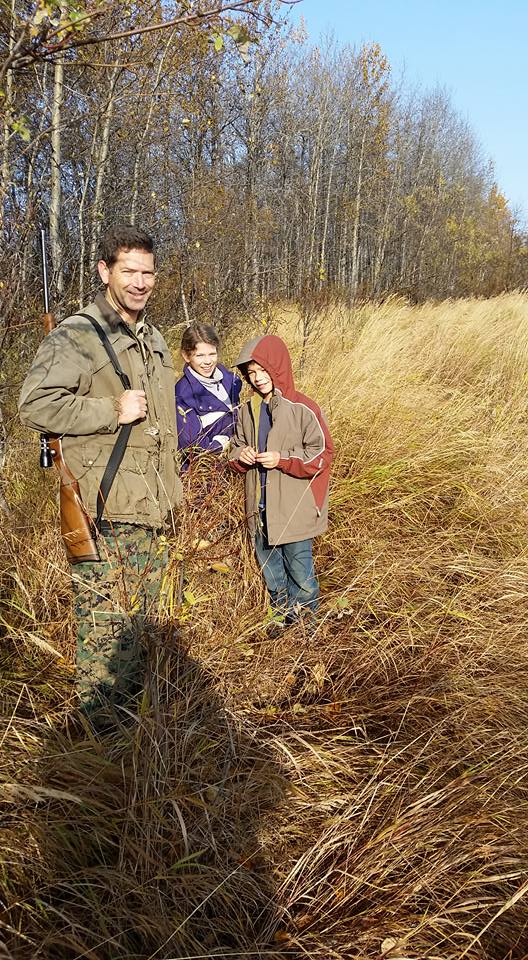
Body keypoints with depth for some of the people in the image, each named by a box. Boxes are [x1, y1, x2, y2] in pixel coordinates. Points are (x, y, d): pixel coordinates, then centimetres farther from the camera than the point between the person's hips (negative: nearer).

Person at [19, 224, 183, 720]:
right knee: (104, 625, -1)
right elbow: (34, 404, -21)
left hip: (154, 511, 8)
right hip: (105, 515, -7)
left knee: (139, 619, 18)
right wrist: (113, 411, -21)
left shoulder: (154, 340, 16)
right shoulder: (75, 336, -10)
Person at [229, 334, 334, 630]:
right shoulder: (248, 410, 6)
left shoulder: (302, 408, -12)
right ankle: (281, 615, 38)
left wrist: (282, 459, -21)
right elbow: (236, 447, 15)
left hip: (294, 508, -6)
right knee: (270, 566, 19)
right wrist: (240, 456, -9)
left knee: (299, 568, 7)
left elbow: (323, 455, -11)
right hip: (260, 507, 6)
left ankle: (305, 616, 27)